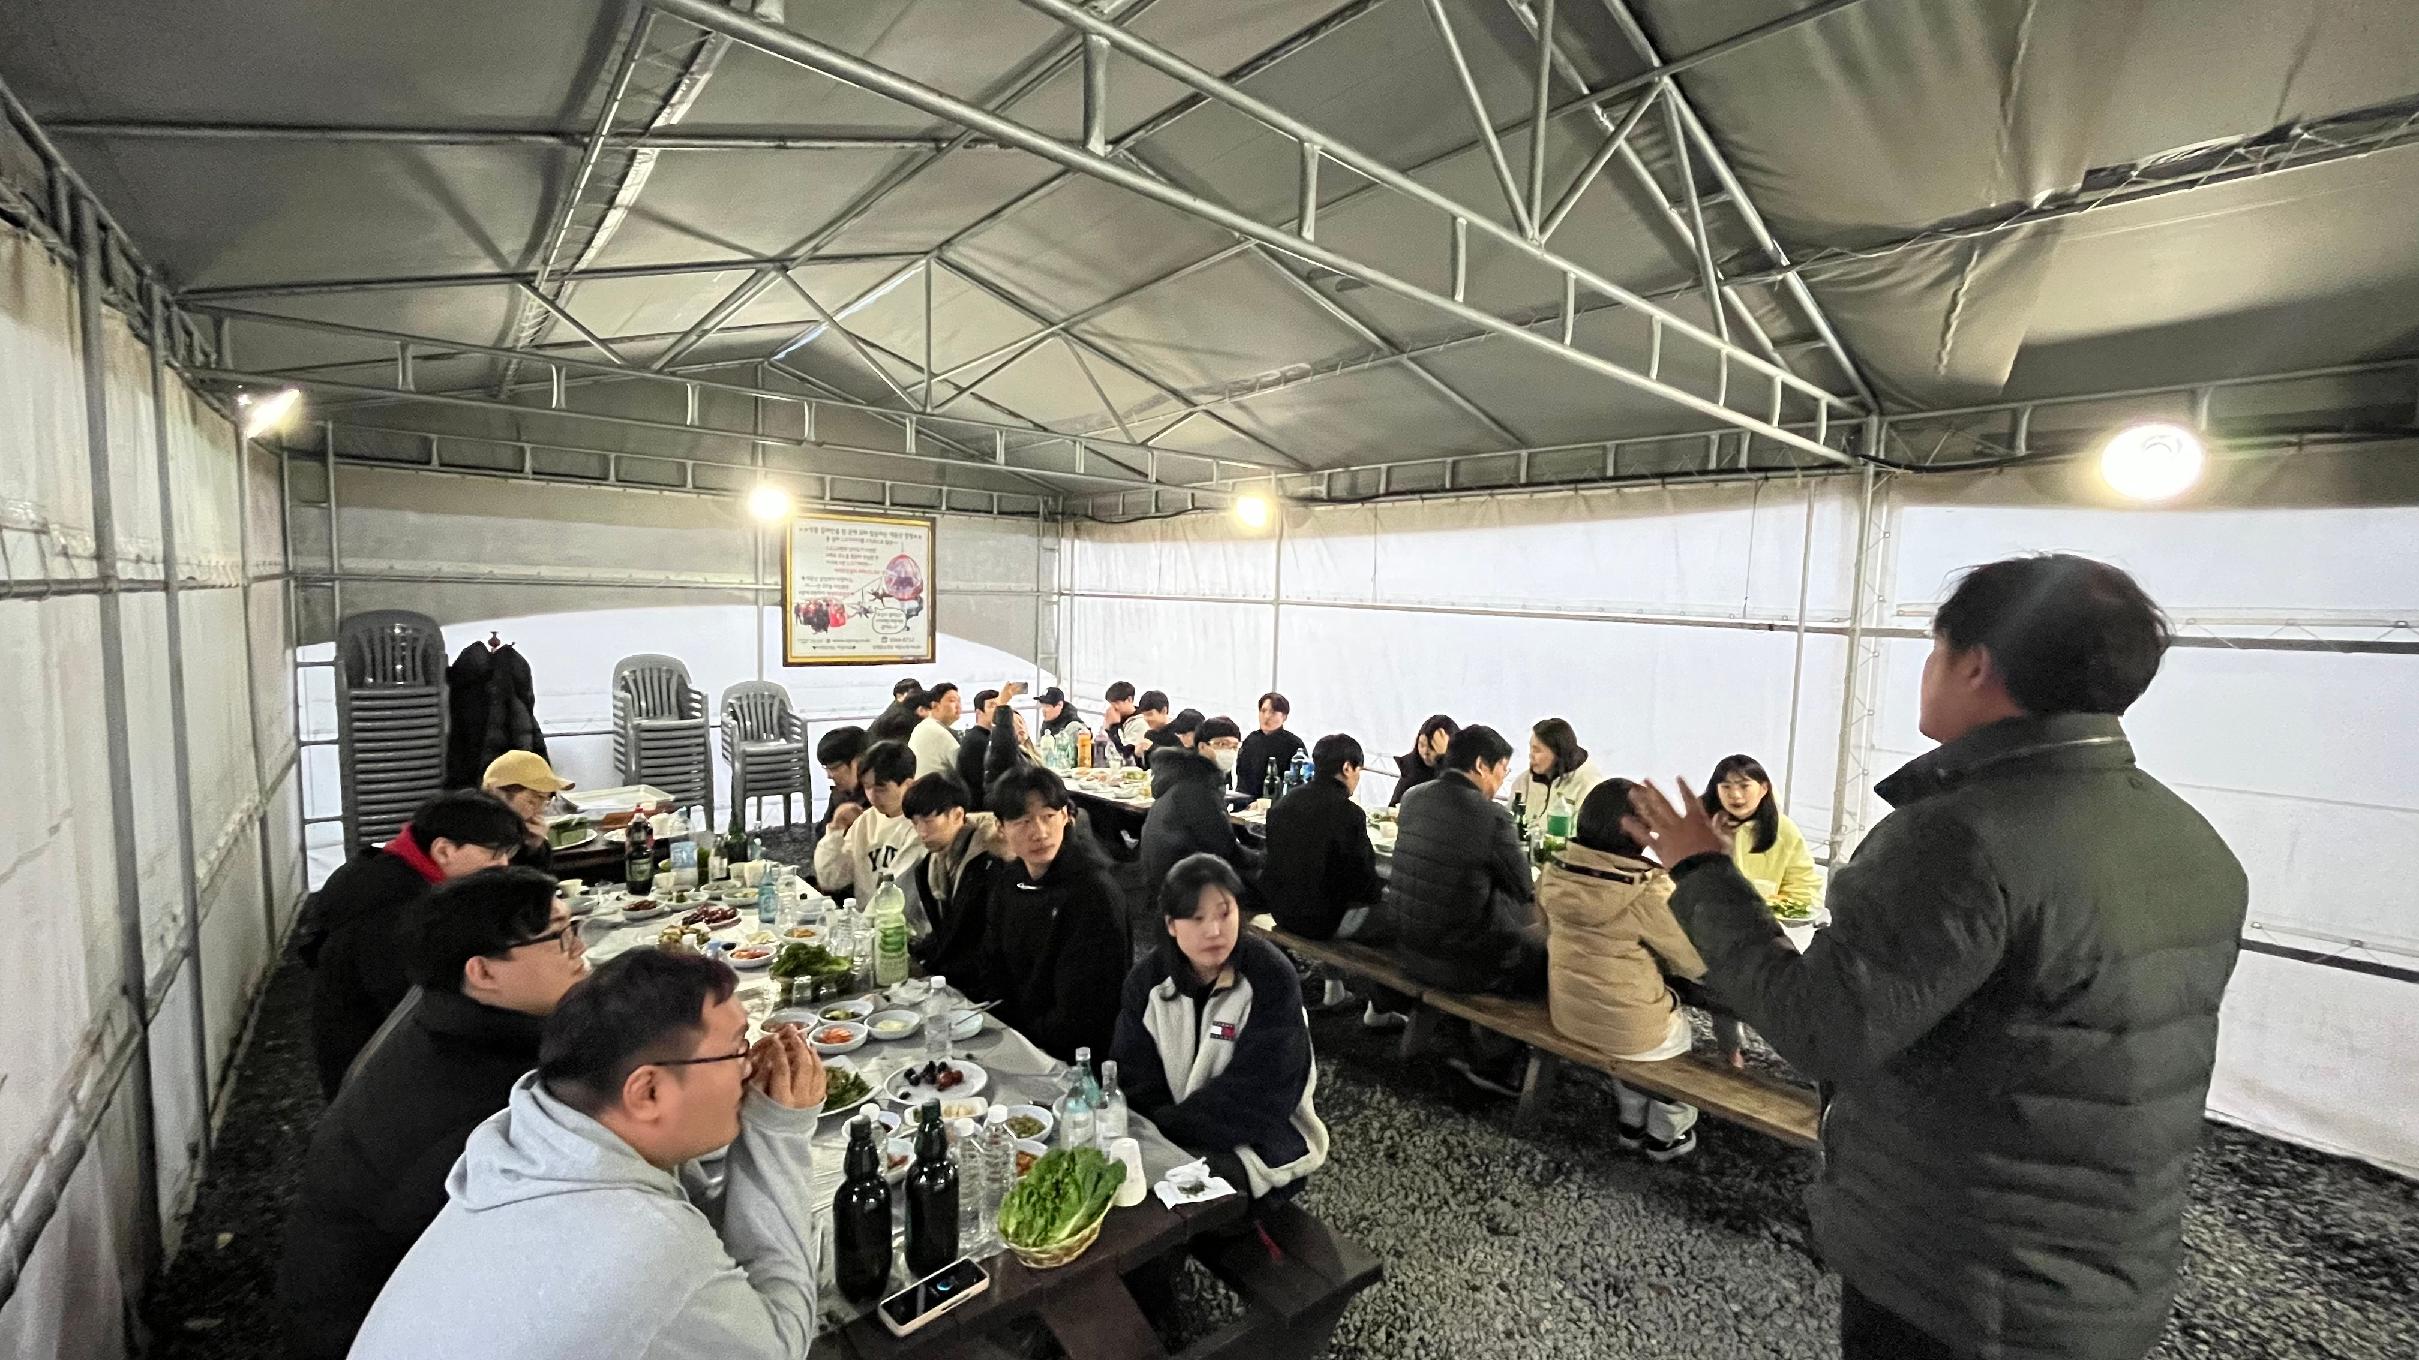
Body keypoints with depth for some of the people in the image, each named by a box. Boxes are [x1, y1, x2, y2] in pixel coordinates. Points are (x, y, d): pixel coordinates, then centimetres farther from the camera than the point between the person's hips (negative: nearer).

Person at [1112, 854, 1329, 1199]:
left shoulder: (1272, 979, -15)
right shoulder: (1146, 980, -1)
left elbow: (1253, 1095, -17)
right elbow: (1136, 1080, -2)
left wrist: (1169, 1127, -19)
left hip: (1256, 1142, -4)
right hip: (1166, 1138, 4)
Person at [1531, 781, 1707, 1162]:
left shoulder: (1555, 873, -11)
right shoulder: (1650, 891, -26)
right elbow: (1697, 964, -14)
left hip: (1566, 1015, 5)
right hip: (1629, 1031, -4)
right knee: (1685, 1028, 26)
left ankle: (1632, 1123, 43)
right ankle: (1666, 1135, 43)